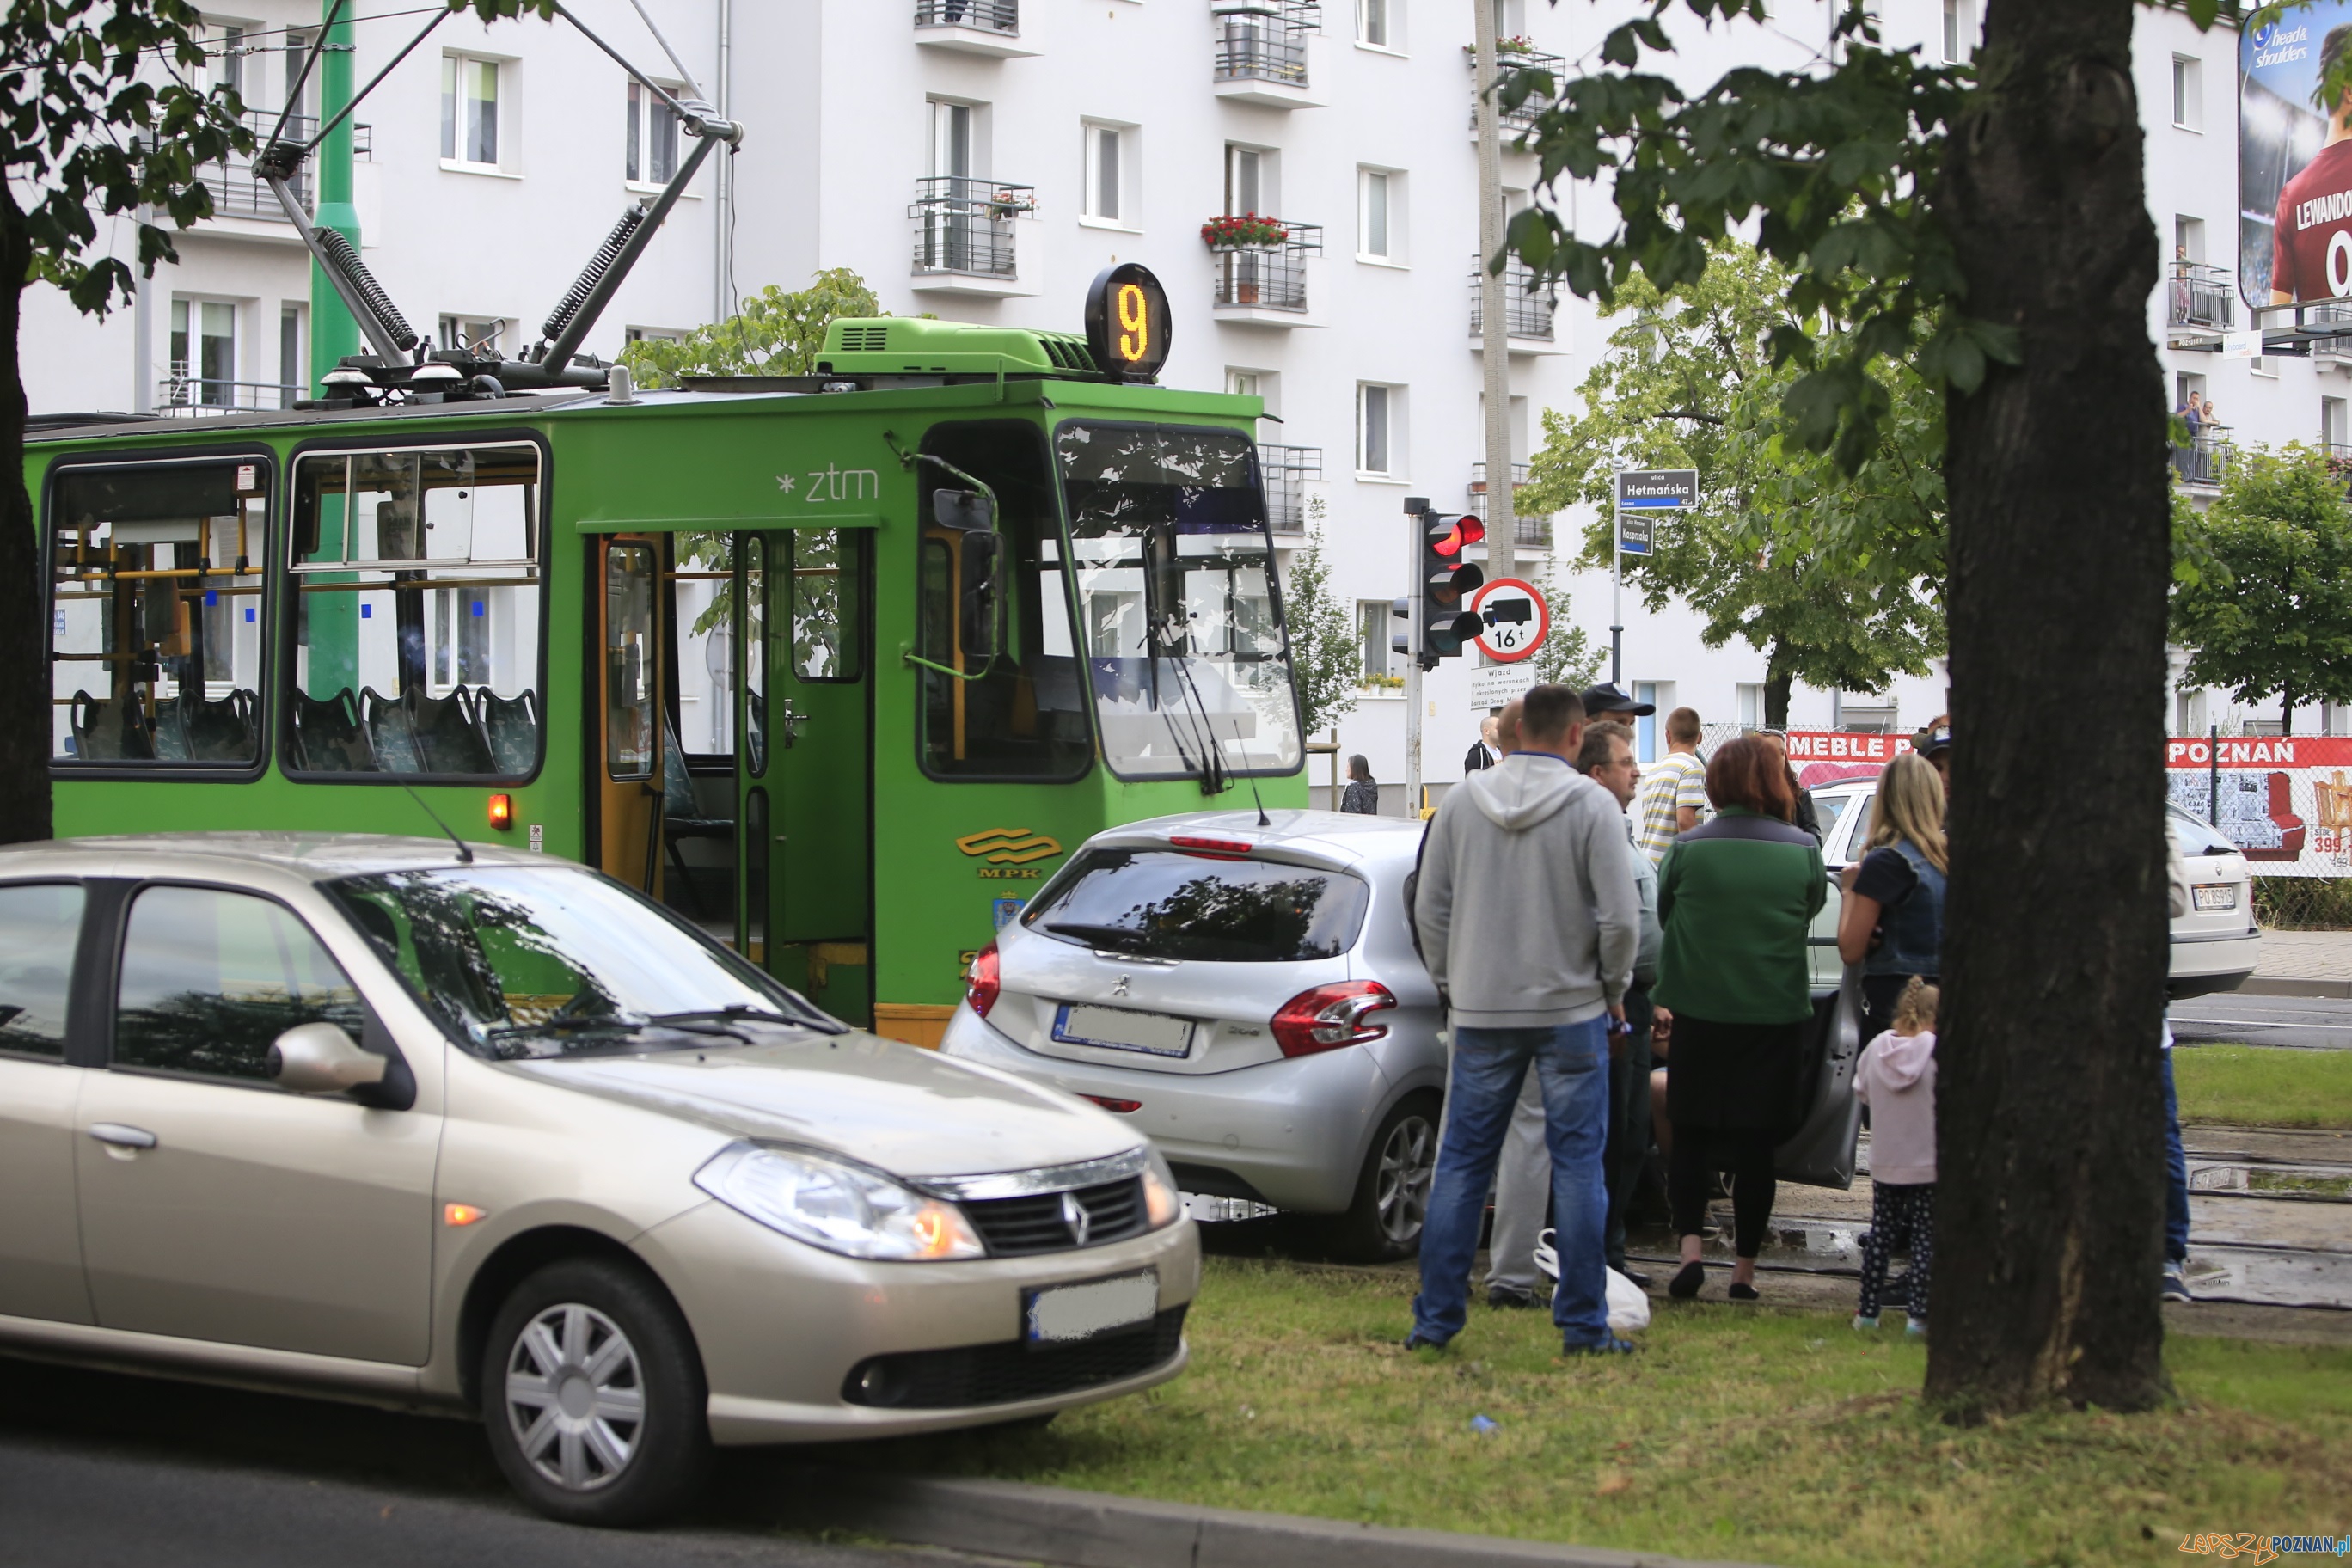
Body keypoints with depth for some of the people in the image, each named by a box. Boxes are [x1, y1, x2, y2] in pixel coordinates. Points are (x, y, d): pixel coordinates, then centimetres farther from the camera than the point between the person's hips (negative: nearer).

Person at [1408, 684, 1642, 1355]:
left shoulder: (1462, 801, 2)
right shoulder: (1591, 805, -8)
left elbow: (1430, 907, 5)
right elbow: (1620, 917, -10)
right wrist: (1614, 988, 6)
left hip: (1480, 1010, 3)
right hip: (1571, 1010, -2)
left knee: (1462, 1161, 8)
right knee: (1578, 1162, 4)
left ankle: (1436, 1316, 10)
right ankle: (1583, 1324, 6)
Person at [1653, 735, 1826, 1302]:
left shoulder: (1688, 847, -7)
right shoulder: (1802, 848, -6)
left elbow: (1660, 911, 6)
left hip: (1697, 1011, 0)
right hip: (1775, 1015, 0)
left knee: (1690, 1135, 11)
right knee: (1755, 1144, 7)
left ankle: (1690, 1248, -5)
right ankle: (1744, 1270, 11)